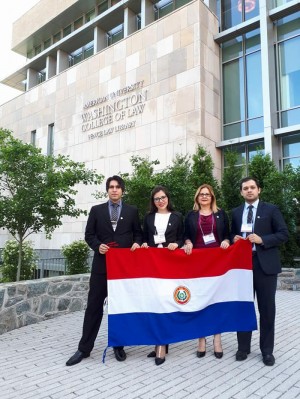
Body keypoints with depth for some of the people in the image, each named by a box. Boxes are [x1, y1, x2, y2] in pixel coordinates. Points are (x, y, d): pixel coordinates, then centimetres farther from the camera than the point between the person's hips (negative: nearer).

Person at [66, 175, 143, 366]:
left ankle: (119, 345, 25)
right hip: (102, 264, 0)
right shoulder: (96, 210, 6)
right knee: (94, 305, 3)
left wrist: (136, 243, -11)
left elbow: (138, 233, 9)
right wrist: (98, 246, -12)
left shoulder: (132, 211, 6)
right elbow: (89, 234, 5)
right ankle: (84, 348, 16)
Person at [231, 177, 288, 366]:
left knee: (267, 307, 5)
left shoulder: (271, 209, 0)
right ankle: (243, 347, 23)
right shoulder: (236, 212, 11)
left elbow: (284, 234, -4)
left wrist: (262, 240, -17)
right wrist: (234, 239, -4)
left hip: (265, 263, -3)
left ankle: (267, 350, 19)